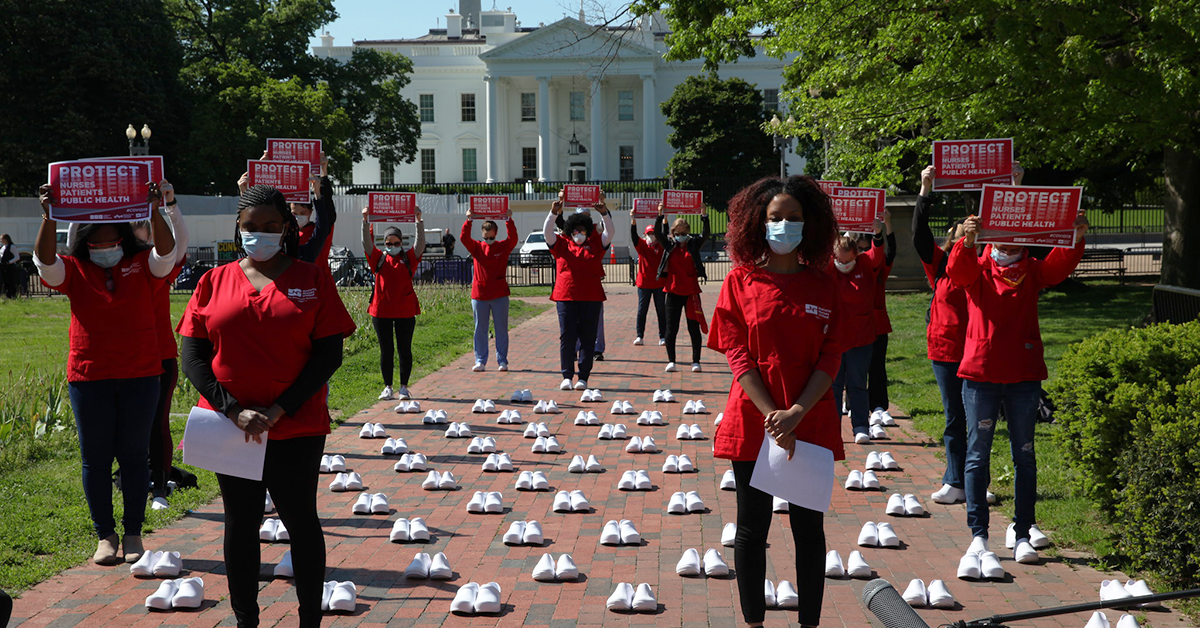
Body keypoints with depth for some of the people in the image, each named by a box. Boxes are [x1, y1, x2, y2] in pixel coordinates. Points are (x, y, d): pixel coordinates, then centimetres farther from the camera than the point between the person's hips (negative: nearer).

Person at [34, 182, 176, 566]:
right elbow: (45, 261, -14)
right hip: (88, 379, 1)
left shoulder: (141, 267, 2)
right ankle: (105, 536, 15)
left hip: (139, 378, 0)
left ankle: (133, 534, 14)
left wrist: (155, 213, -31)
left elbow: (167, 253, -16)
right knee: (95, 458, 5)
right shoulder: (75, 271, 2)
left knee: (134, 455, 5)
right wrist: (49, 218, -29)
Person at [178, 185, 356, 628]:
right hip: (230, 426, 2)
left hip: (297, 427, -2)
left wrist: (278, 410, -13)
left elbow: (329, 354, -5)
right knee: (240, 524, 10)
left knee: (301, 521, 6)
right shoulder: (215, 282, 5)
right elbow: (192, 358, 1)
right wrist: (233, 410, -13)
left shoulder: (312, 280, 1)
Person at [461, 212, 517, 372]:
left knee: (501, 329, 3)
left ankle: (502, 361, 8)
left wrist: (509, 220, -24)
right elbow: (464, 238, -10)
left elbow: (513, 239, -14)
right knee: (480, 330, 4)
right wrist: (468, 221, -23)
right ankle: (480, 361, 10)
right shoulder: (476, 247, 5)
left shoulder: (503, 247, 4)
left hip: (500, 294, -1)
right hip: (479, 295, 1)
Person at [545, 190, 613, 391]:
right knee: (566, 337, 0)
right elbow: (547, 232, -1)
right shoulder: (561, 245, 9)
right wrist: (554, 213, -14)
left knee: (588, 337, 2)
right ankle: (567, 376, 6)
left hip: (591, 298, 0)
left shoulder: (595, 245, 10)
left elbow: (609, 232, 2)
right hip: (566, 297, 0)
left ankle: (583, 378, 6)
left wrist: (604, 213, -12)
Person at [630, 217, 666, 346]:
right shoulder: (642, 245, 2)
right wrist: (633, 222, -30)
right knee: (642, 310, 3)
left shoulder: (661, 246, 4)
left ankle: (662, 337, 9)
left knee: (661, 311, 4)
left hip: (659, 283, 0)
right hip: (644, 283, 0)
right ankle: (639, 336, 7)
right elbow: (634, 236, -13)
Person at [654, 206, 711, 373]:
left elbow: (706, 235, -8)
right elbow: (658, 233, -6)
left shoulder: (694, 244, 4)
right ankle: (671, 361, 10)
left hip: (691, 291, -1)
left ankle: (696, 361, 6)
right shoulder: (669, 245, 5)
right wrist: (660, 216, -18)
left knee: (694, 328, 1)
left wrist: (704, 217, -19)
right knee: (671, 328, 3)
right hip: (673, 291, 1)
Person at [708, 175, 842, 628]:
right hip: (752, 422, -1)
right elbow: (739, 357, -5)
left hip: (811, 425, 1)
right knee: (752, 527, 7)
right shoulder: (740, 282, 0)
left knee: (809, 528, 6)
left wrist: (797, 413, -15)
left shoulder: (823, 286, 3)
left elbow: (830, 359, -1)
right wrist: (772, 415, -16)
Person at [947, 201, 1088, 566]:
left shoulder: (1032, 272, 8)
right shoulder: (977, 269, 3)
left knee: (1024, 455, 4)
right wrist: (967, 242, -40)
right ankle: (978, 534, 8)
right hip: (981, 372, -2)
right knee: (978, 453, 1)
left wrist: (1077, 238, -32)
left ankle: (1023, 535, 10)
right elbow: (957, 271, -19)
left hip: (1024, 374, 2)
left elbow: (1060, 266, -11)